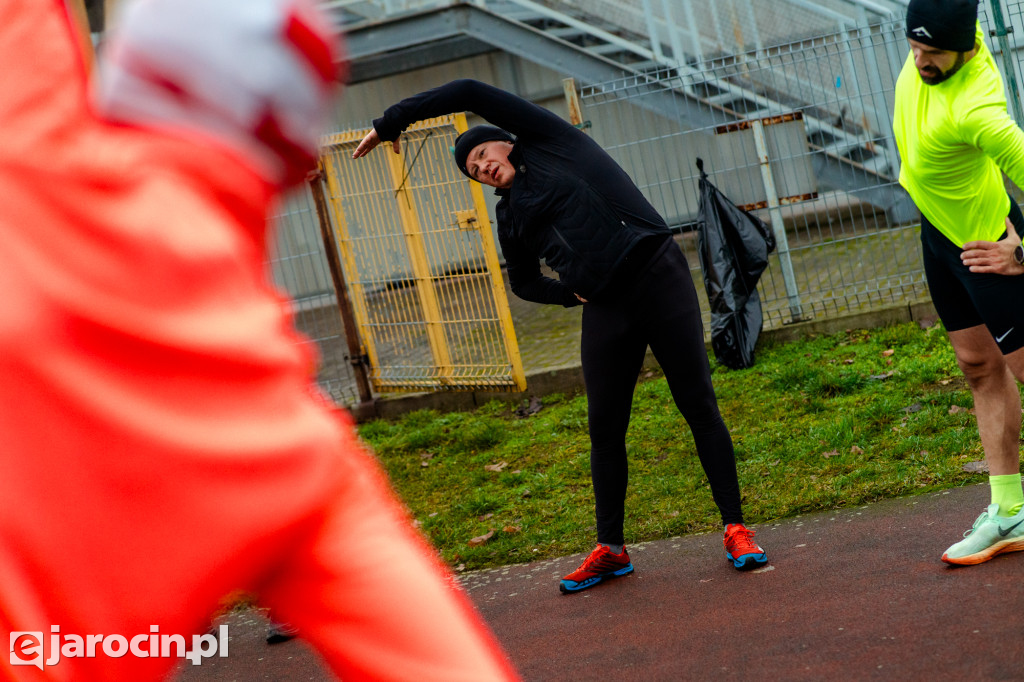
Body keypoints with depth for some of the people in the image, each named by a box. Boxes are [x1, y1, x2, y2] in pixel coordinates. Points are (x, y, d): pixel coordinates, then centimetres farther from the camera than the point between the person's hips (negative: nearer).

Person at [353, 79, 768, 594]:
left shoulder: (549, 142, 7)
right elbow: (523, 282, 31)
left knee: (698, 406, -4)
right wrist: (569, 294, 10)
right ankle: (611, 550, 15)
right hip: (606, 310, 5)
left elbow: (471, 94, 1)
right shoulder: (511, 217, 18)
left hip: (658, 276, -5)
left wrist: (391, 122, 6)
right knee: (604, 430, 4)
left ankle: (735, 527, 3)